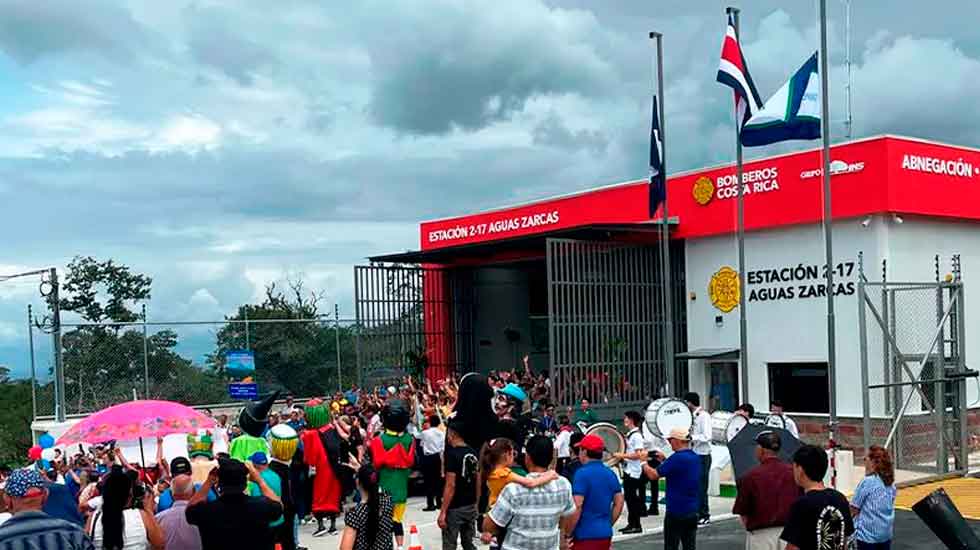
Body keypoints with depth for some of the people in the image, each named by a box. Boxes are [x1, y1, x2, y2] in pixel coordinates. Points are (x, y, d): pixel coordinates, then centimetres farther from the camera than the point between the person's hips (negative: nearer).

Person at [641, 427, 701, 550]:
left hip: (676, 512, -8)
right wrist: (663, 460, 15)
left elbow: (653, 475, -17)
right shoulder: (695, 457, 7)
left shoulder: (677, 458, -19)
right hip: (693, 511, 8)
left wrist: (644, 463, 0)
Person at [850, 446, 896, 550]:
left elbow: (854, 509, -13)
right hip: (886, 533, 7)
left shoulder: (867, 482, -18)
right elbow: (890, 507, 15)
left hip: (868, 533, -7)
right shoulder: (890, 483, 5)